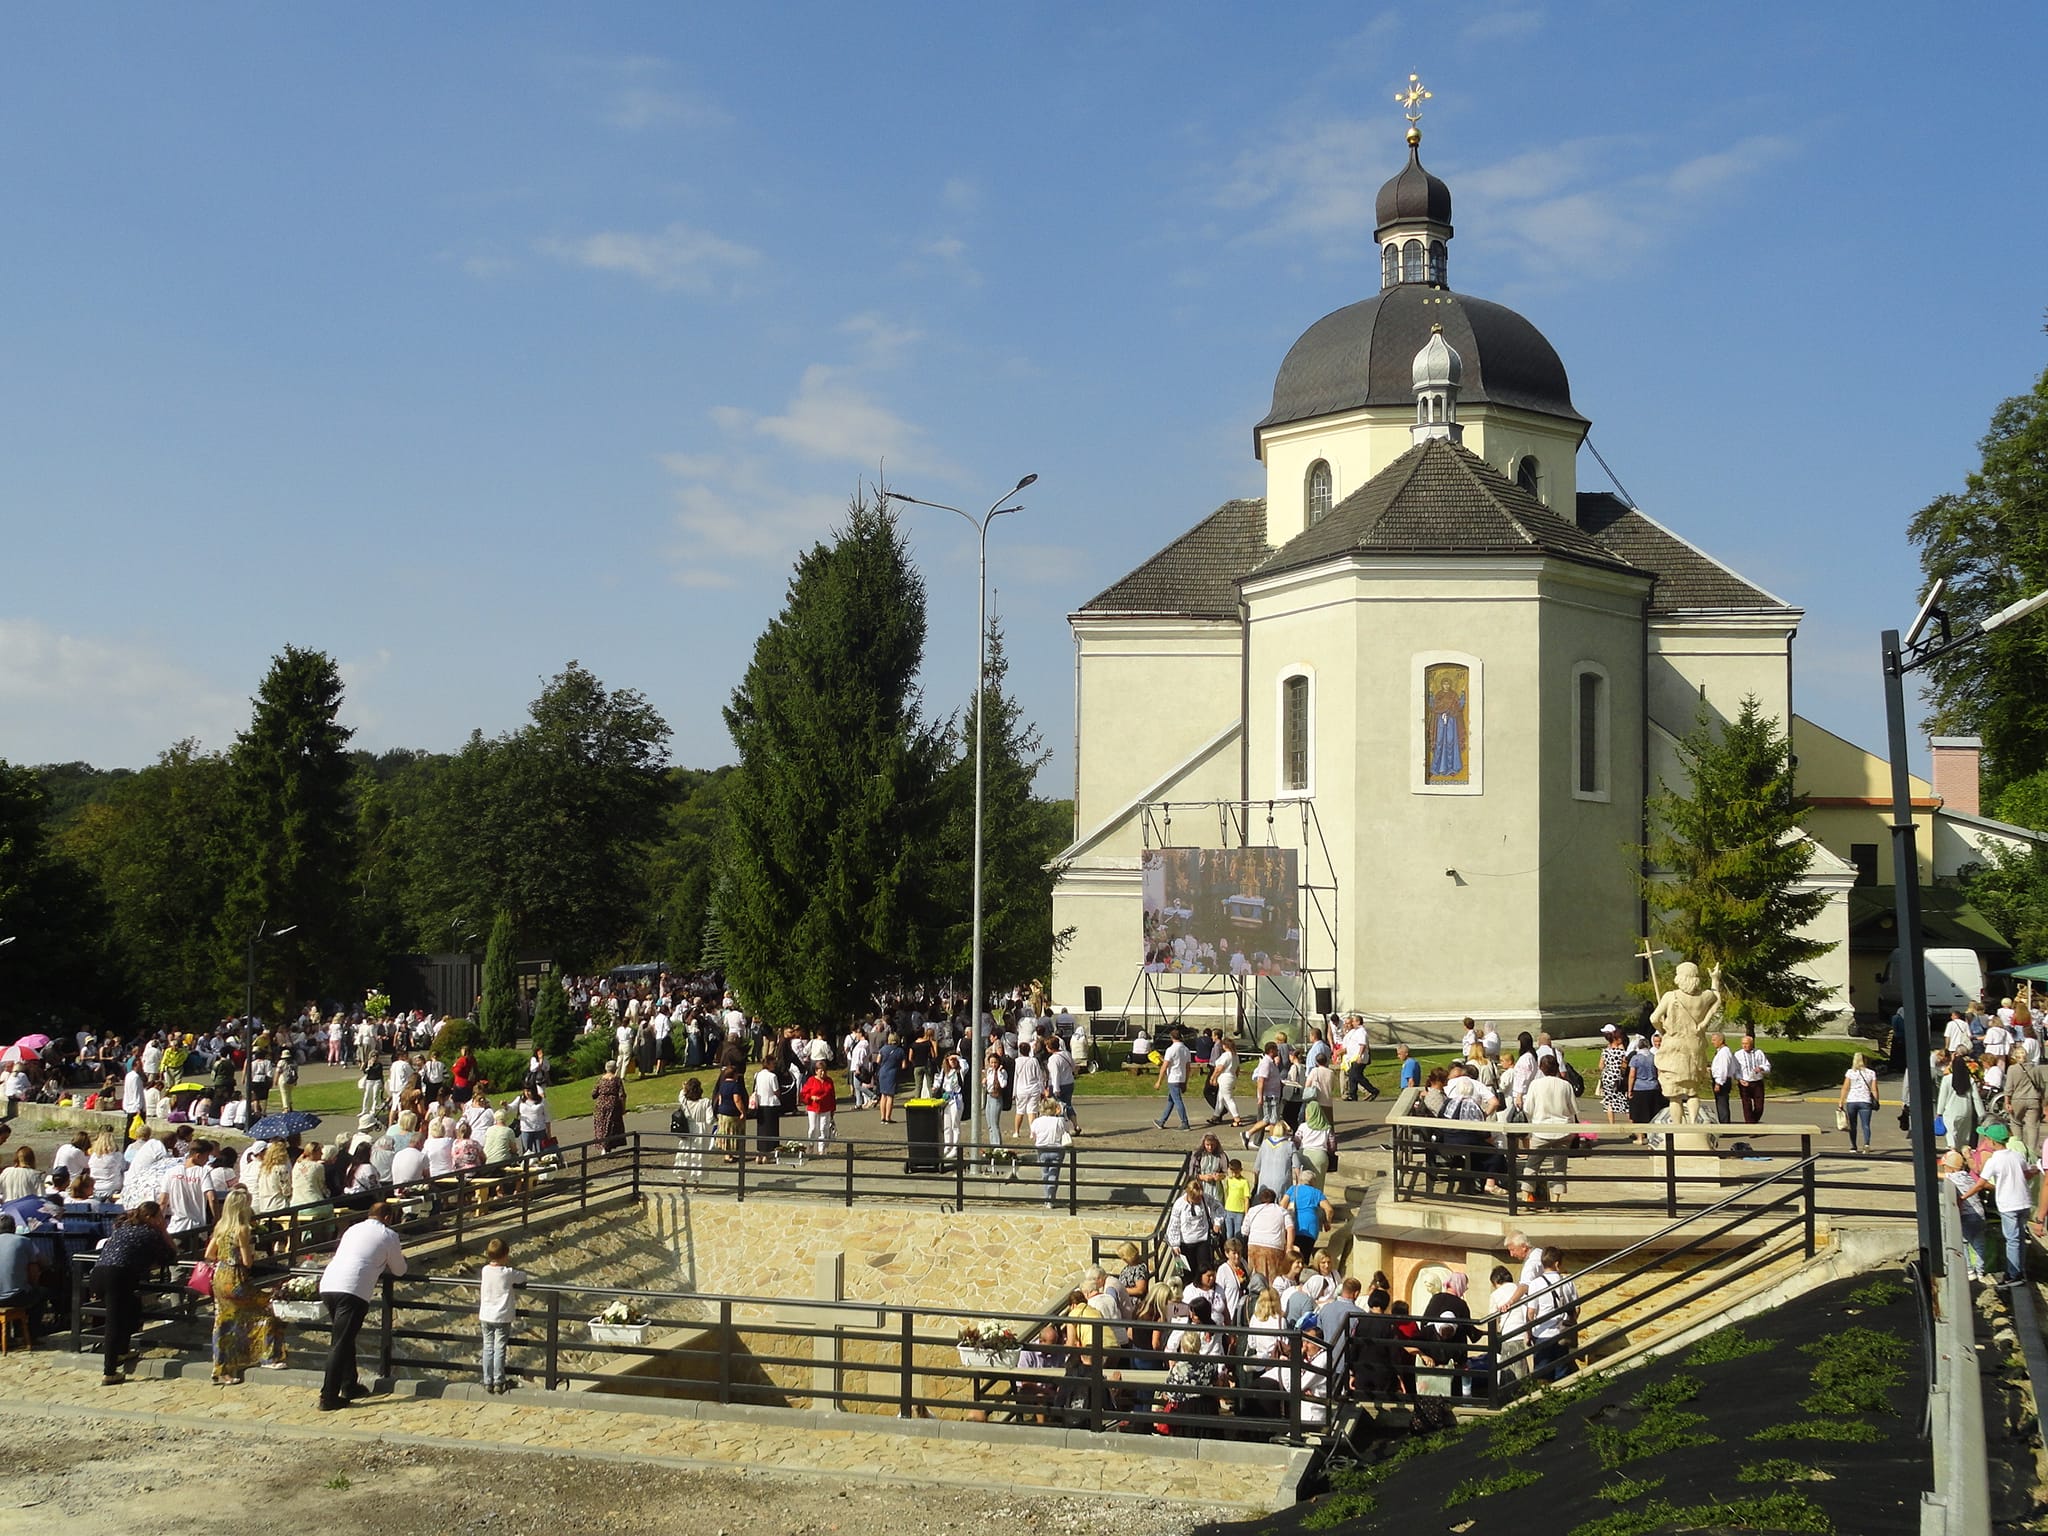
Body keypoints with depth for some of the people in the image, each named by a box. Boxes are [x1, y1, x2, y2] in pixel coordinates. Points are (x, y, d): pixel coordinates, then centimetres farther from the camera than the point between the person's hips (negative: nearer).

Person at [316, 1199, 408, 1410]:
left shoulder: (353, 1229, 25)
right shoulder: (388, 1235, 9)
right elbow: (399, 1270, 20)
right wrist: (397, 1260, 42)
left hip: (327, 1285, 7)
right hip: (352, 1290, -7)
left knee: (345, 1339, 20)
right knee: (341, 1344, -5)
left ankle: (350, 1386, 29)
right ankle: (328, 1398, -6)